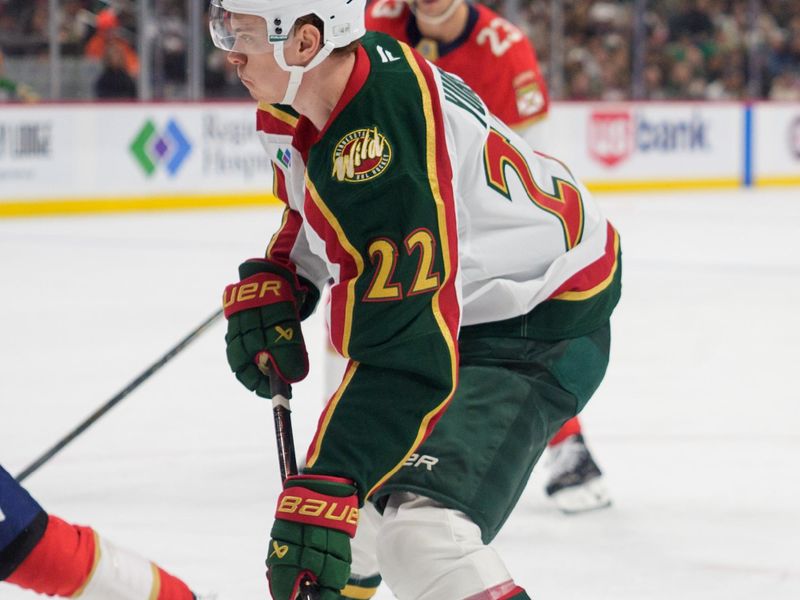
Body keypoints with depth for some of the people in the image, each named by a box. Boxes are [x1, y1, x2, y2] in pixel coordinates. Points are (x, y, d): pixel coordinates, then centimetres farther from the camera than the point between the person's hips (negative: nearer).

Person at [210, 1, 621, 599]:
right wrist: (268, 284, 3)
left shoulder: (382, 147, -36)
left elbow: (402, 354, -40)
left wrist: (321, 497, -44)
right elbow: (312, 211, 18)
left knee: (426, 534, -29)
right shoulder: (300, 96, -6)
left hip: (540, 332, -11)